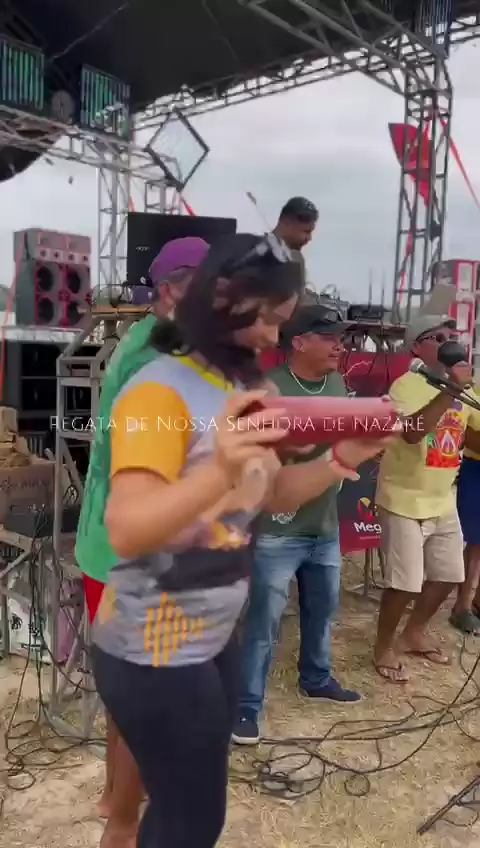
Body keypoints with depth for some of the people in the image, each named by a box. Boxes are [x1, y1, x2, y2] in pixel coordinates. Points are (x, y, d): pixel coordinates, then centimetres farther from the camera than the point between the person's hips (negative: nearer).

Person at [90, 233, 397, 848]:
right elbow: (126, 533, -30)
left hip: (214, 637, 8)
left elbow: (274, 495, 12)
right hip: (155, 653, -8)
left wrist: (343, 459, -3)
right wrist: (219, 472, -45)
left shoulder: (237, 388, 6)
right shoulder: (160, 389, -20)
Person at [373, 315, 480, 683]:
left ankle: (414, 633, 39)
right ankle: (384, 647, 21)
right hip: (404, 502, -8)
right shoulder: (407, 385, -16)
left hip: (443, 502, 8)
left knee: (448, 575, 18)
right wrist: (450, 390, -34)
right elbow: (412, 431, -34)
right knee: (405, 583, -3)